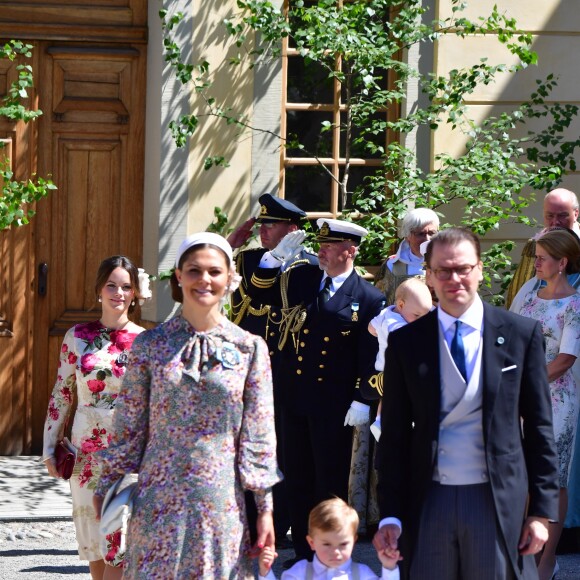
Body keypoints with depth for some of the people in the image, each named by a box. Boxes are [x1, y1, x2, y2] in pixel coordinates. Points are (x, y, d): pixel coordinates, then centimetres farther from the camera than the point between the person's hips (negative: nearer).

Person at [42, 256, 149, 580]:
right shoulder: (77, 337, 4)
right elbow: (61, 395, 9)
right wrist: (50, 449, 7)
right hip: (87, 452, 2)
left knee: (121, 541, -6)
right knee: (93, 540, 10)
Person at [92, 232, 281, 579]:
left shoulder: (250, 348, 1)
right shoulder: (150, 345, 2)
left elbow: (259, 435, 1)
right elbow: (129, 426, 6)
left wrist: (265, 508, -1)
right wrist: (108, 487, 7)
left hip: (221, 502, 0)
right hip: (160, 498, 0)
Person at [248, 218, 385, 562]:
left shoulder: (369, 299, -7)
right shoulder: (301, 280, 6)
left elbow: (371, 355, -9)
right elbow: (260, 292, 11)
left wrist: (363, 400, -13)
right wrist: (277, 256, -3)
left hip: (334, 405, -5)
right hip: (294, 396, 5)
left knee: (332, 482, 4)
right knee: (297, 479, 11)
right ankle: (302, 553, 21)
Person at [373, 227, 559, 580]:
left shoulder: (522, 334, 1)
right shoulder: (406, 342, 4)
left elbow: (540, 427, 3)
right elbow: (394, 433, 5)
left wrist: (542, 510, -1)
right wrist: (390, 515, 0)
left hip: (499, 502, -1)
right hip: (428, 502, 1)